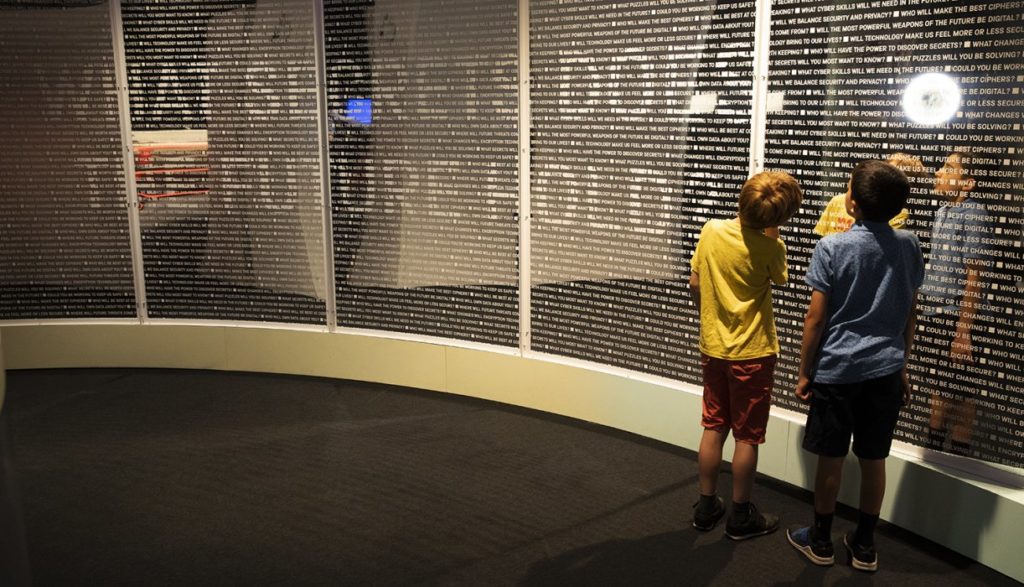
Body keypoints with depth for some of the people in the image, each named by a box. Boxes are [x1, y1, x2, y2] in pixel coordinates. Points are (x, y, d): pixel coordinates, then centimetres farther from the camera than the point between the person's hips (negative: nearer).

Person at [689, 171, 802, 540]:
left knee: (714, 429, 15)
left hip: (713, 347, 5)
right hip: (752, 353, -4)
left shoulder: (712, 230, -6)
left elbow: (695, 283, 3)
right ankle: (741, 516, 17)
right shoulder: (770, 248, -17)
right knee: (747, 437, 7)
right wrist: (773, 234, 2)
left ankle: (707, 506, 24)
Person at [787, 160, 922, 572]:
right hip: (885, 369, 4)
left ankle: (820, 540, 23)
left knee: (831, 458, 9)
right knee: (873, 459, 12)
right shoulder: (909, 246, 1)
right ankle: (864, 545, 25)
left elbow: (816, 317, -11)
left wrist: (804, 372, -1)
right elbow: (909, 314, 9)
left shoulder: (832, 247, -12)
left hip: (837, 369, -4)